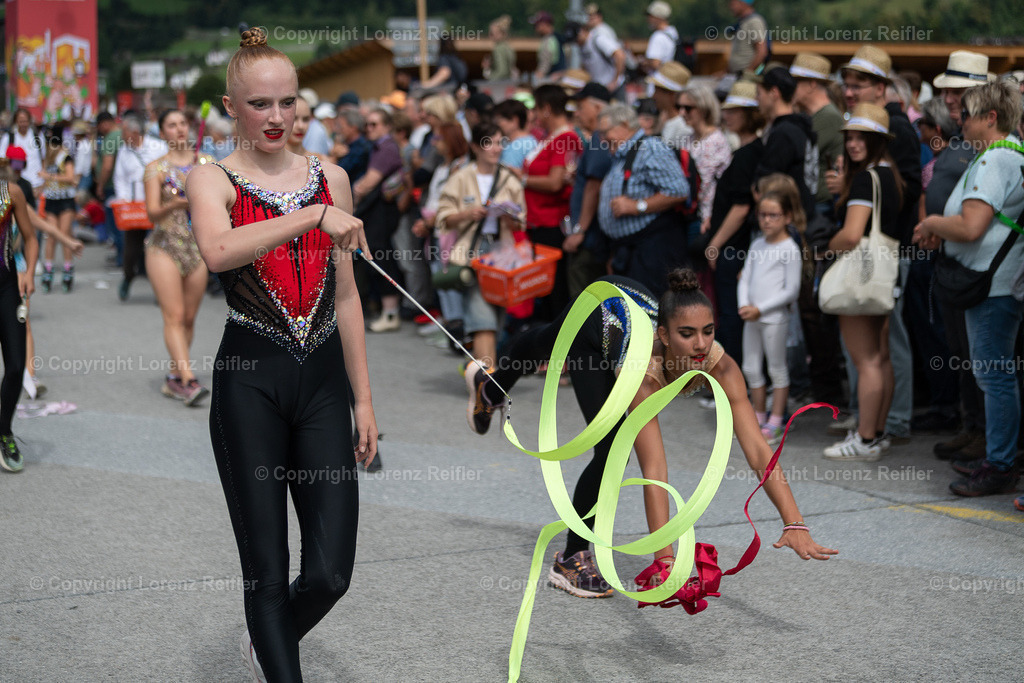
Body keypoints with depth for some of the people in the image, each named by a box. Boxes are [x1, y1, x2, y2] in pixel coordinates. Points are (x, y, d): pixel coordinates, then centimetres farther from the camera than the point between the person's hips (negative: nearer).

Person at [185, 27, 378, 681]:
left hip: (322, 381, 3)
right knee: (267, 571, 0)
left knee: (332, 572, 0)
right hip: (250, 386, -3)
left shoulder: (330, 177, 11)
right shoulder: (212, 180, -1)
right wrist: (313, 216, -33)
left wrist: (363, 398, 13)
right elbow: (219, 251, -25)